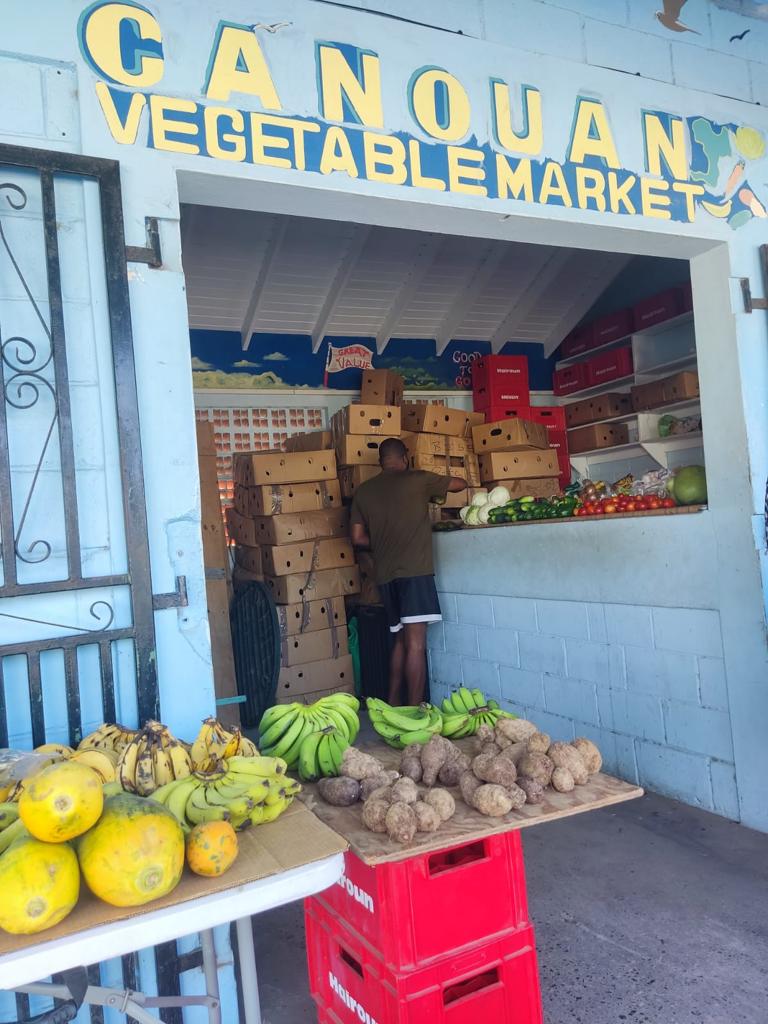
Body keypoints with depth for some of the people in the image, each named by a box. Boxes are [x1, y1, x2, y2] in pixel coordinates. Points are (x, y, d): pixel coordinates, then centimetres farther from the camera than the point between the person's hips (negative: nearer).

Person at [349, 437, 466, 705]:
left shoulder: (363, 491, 12)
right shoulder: (418, 479, 3)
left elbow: (358, 538, 13)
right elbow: (461, 483, 17)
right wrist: (433, 490, 36)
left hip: (385, 574, 5)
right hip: (415, 571, -5)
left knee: (401, 639, 16)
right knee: (416, 643, -7)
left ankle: (393, 704, 19)